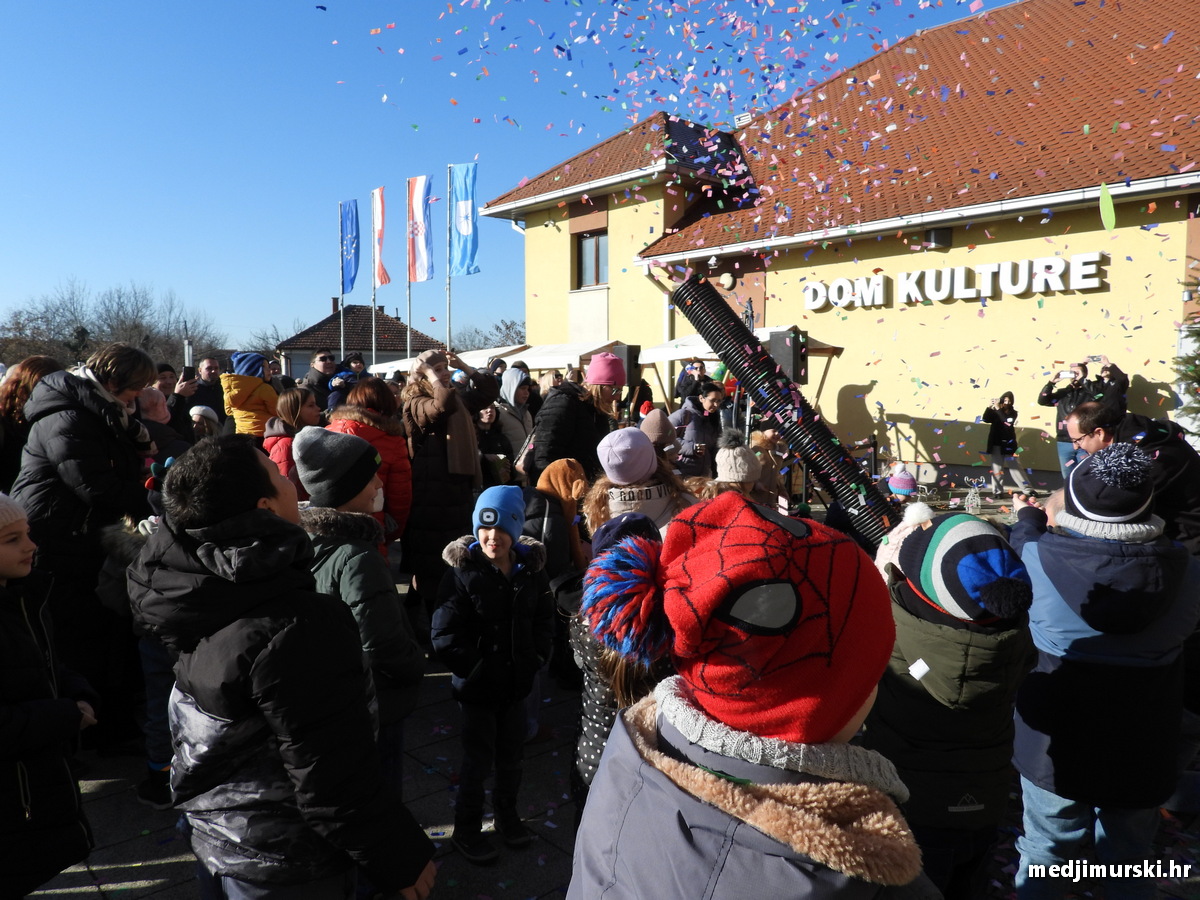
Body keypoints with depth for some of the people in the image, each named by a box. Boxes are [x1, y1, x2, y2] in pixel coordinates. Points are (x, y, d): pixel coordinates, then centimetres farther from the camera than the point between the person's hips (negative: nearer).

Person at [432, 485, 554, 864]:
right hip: (477, 686, -4)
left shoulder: (530, 569, -3)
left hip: (516, 683, 4)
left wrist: (535, 659, -5)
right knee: (478, 759, 8)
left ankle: (507, 814, 42)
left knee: (511, 757, 19)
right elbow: (446, 635, -16)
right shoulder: (462, 570, -15)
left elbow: (544, 621, 6)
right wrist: (477, 668, -17)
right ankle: (467, 830, 29)